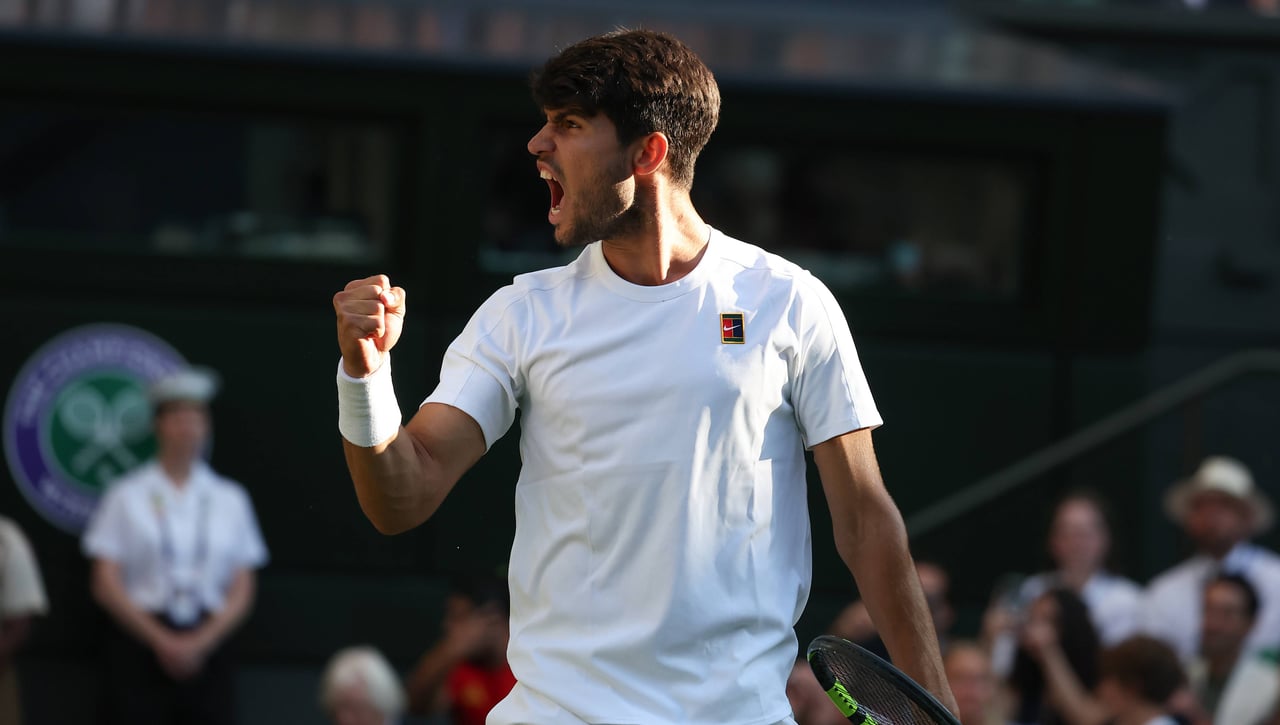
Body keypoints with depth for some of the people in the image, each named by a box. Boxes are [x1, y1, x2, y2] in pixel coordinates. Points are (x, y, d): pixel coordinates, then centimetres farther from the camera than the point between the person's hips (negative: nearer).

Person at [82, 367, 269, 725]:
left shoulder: (230, 500, 12)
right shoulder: (127, 496, 6)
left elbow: (242, 592, 7)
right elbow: (106, 585, 0)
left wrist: (200, 642, -9)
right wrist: (161, 641, -9)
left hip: (207, 646, 2)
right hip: (138, 646, -2)